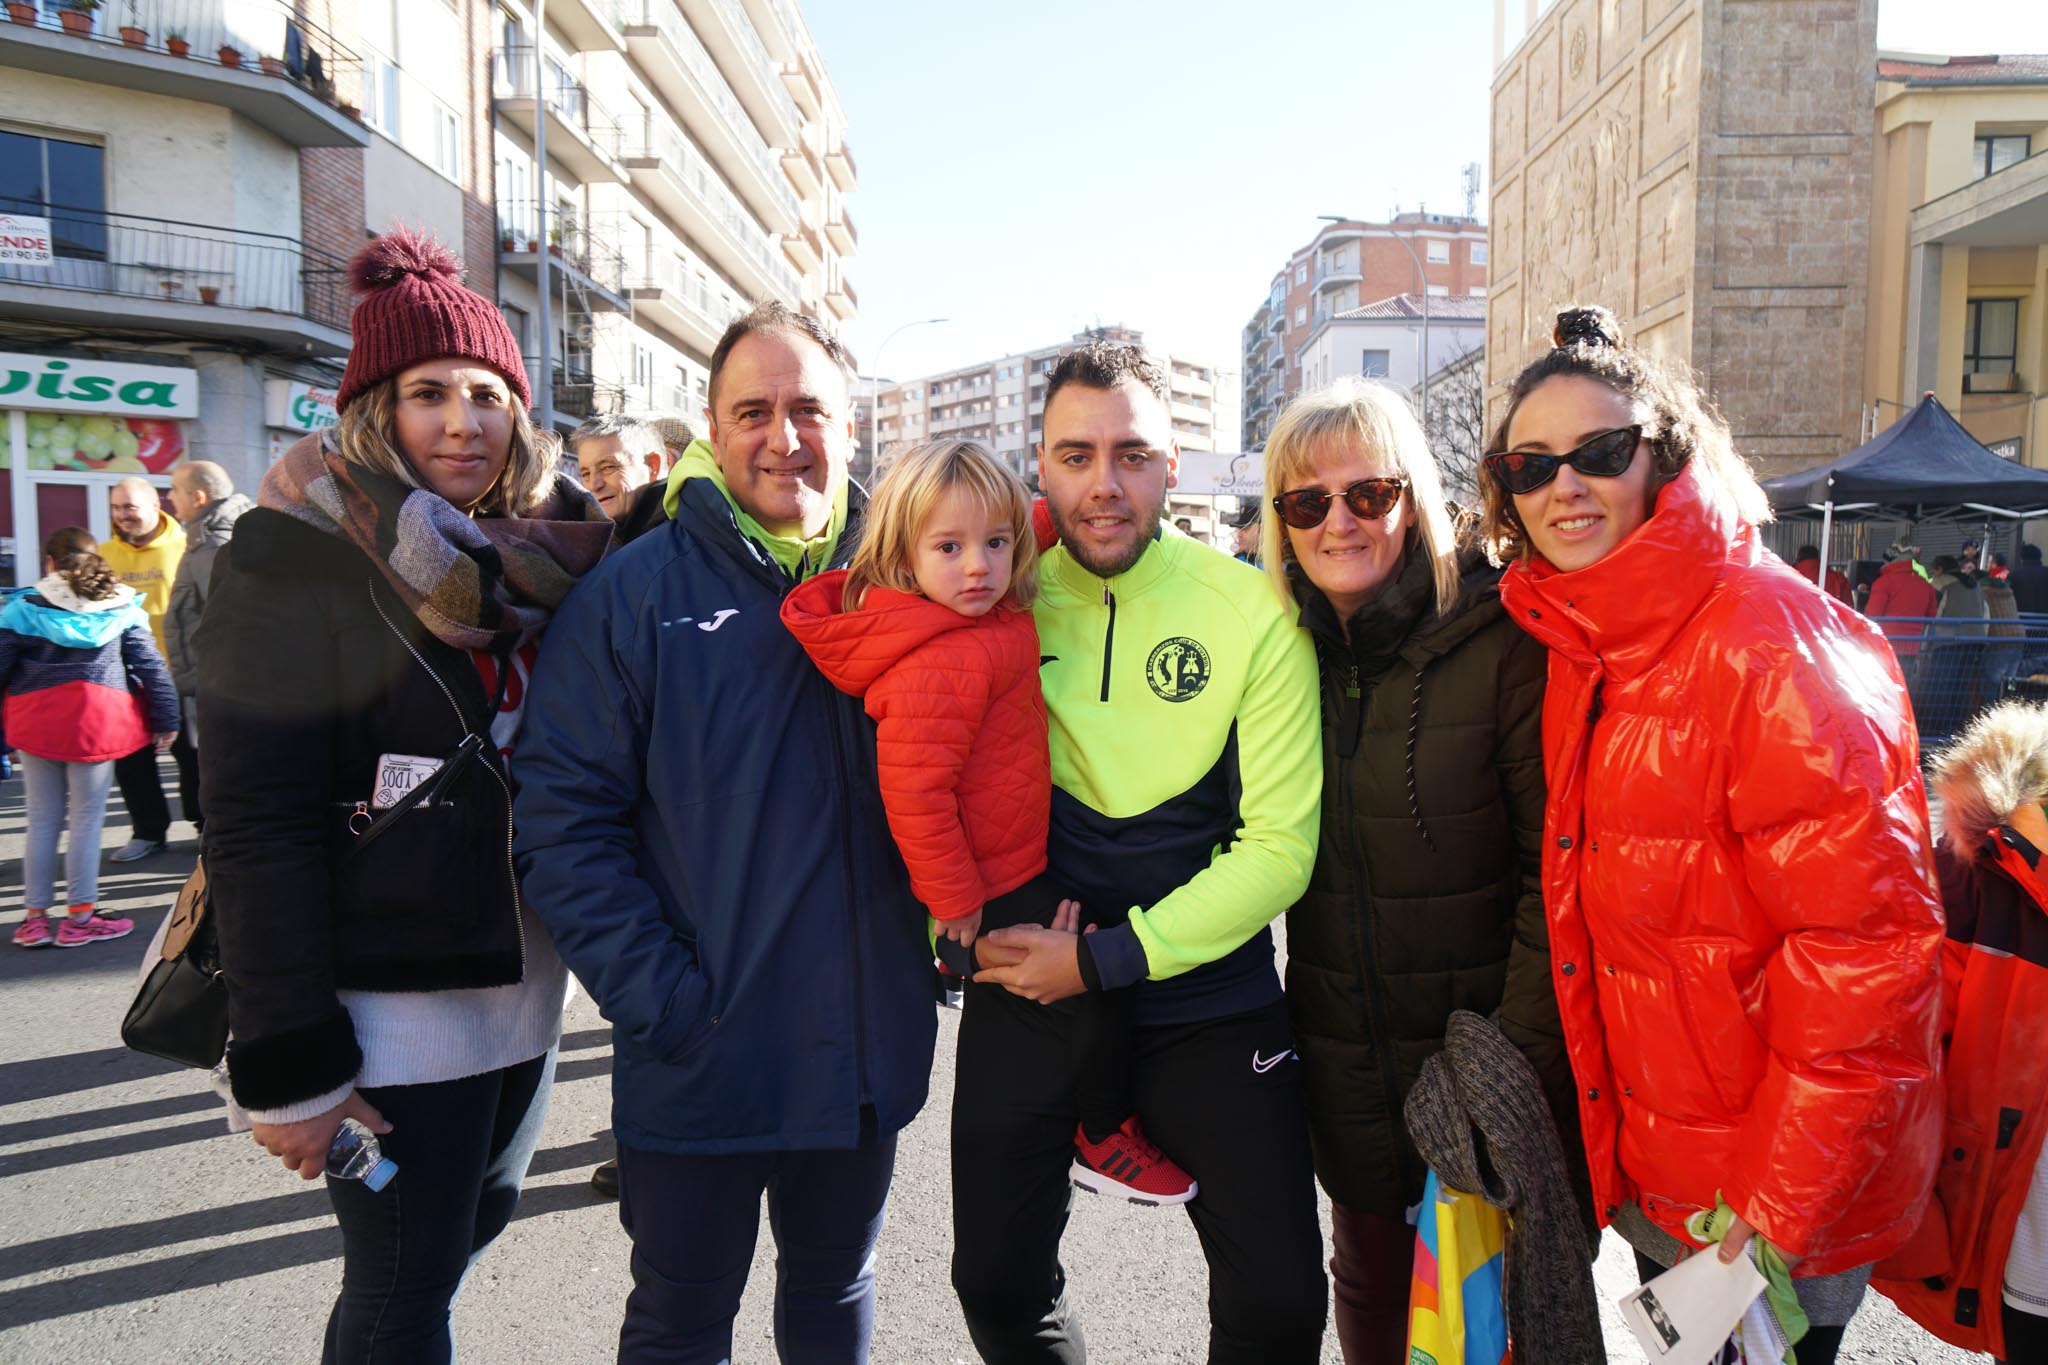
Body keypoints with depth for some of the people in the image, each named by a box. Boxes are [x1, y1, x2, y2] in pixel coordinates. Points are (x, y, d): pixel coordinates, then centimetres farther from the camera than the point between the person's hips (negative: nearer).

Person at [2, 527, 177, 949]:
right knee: (87, 818, 6)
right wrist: (165, 720, 9)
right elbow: (150, 665, 4)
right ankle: (80, 918, 10)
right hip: (98, 720, -1)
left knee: (42, 821, 12)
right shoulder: (121, 606, 5)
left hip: (36, 720, 1)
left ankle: (35, 918, 18)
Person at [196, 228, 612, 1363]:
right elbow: (258, 824, -16)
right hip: (389, 1001, -6)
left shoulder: (537, 554, 6)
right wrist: (286, 1065, -17)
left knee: (474, 1219, 21)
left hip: (525, 979, 7)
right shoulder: (293, 558, -12)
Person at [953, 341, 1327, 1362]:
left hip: (1208, 1001, -1)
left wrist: (1108, 957, -16)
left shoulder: (1252, 613, -9)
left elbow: (1279, 845, -11)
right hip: (1024, 997, 2)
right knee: (996, 1282, 10)